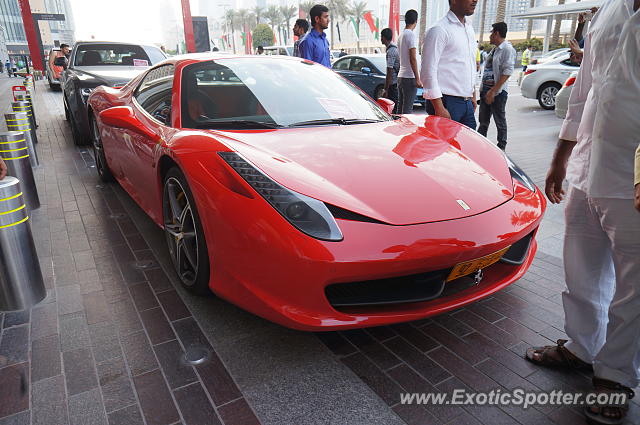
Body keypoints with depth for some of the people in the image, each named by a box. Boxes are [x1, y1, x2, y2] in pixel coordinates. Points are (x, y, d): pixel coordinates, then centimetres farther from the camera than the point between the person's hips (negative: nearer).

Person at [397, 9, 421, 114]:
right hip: (410, 77, -9)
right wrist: (417, 78, -15)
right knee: (407, 109, -8)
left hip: (400, 76, 9)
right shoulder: (411, 35, -10)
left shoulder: (401, 35, 17)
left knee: (400, 107, 11)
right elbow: (413, 58, -16)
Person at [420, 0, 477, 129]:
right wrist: (439, 108, -21)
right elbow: (429, 71, -17)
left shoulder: (469, 27, 16)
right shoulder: (439, 30, -11)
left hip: (467, 103, 8)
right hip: (447, 103, -8)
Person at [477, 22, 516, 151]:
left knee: (500, 121, 2)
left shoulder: (507, 49, -11)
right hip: (485, 89, 8)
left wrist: (493, 91, -22)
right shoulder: (495, 49, 15)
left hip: (498, 92, -8)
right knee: (483, 121, 13)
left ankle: (501, 148, 11)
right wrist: (483, 89, 15)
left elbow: (507, 72, -19)